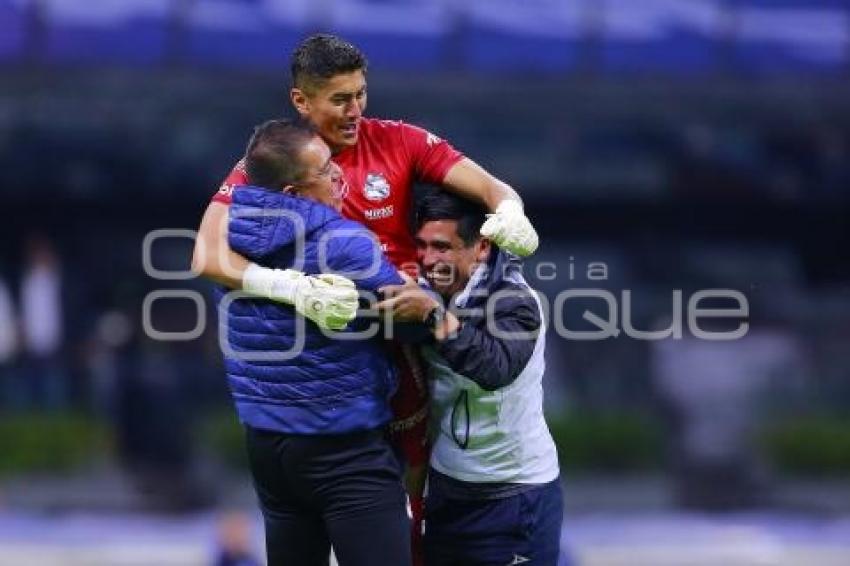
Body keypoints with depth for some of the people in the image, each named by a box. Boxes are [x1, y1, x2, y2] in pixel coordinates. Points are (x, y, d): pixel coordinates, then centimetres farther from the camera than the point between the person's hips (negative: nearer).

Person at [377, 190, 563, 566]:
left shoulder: (514, 302, -17)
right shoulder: (431, 295, 1)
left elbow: (496, 369, -35)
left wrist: (433, 315, -39)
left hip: (512, 497, -6)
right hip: (445, 490, 6)